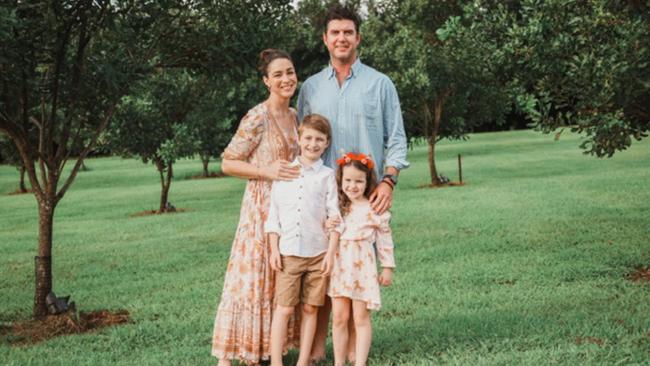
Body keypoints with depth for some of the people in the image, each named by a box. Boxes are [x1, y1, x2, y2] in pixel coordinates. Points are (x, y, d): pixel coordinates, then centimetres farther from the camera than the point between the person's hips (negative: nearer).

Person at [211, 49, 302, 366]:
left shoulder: (294, 116, 9)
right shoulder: (257, 118, -13)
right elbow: (228, 163, -13)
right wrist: (267, 171, -21)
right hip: (261, 206, -7)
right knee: (252, 277, -6)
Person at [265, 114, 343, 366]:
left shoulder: (327, 176, 4)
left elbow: (334, 217, 2)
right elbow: (273, 215, 7)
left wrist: (331, 253, -4)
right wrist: (274, 249, 1)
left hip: (318, 253, 0)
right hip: (288, 253, 0)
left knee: (310, 309, 5)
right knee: (284, 308, -2)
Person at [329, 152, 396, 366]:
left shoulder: (375, 208, -3)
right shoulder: (337, 206, 9)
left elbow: (385, 239, 1)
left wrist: (388, 267, 2)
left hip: (363, 266, -4)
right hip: (339, 265, 4)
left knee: (361, 318, 0)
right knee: (339, 317, 5)